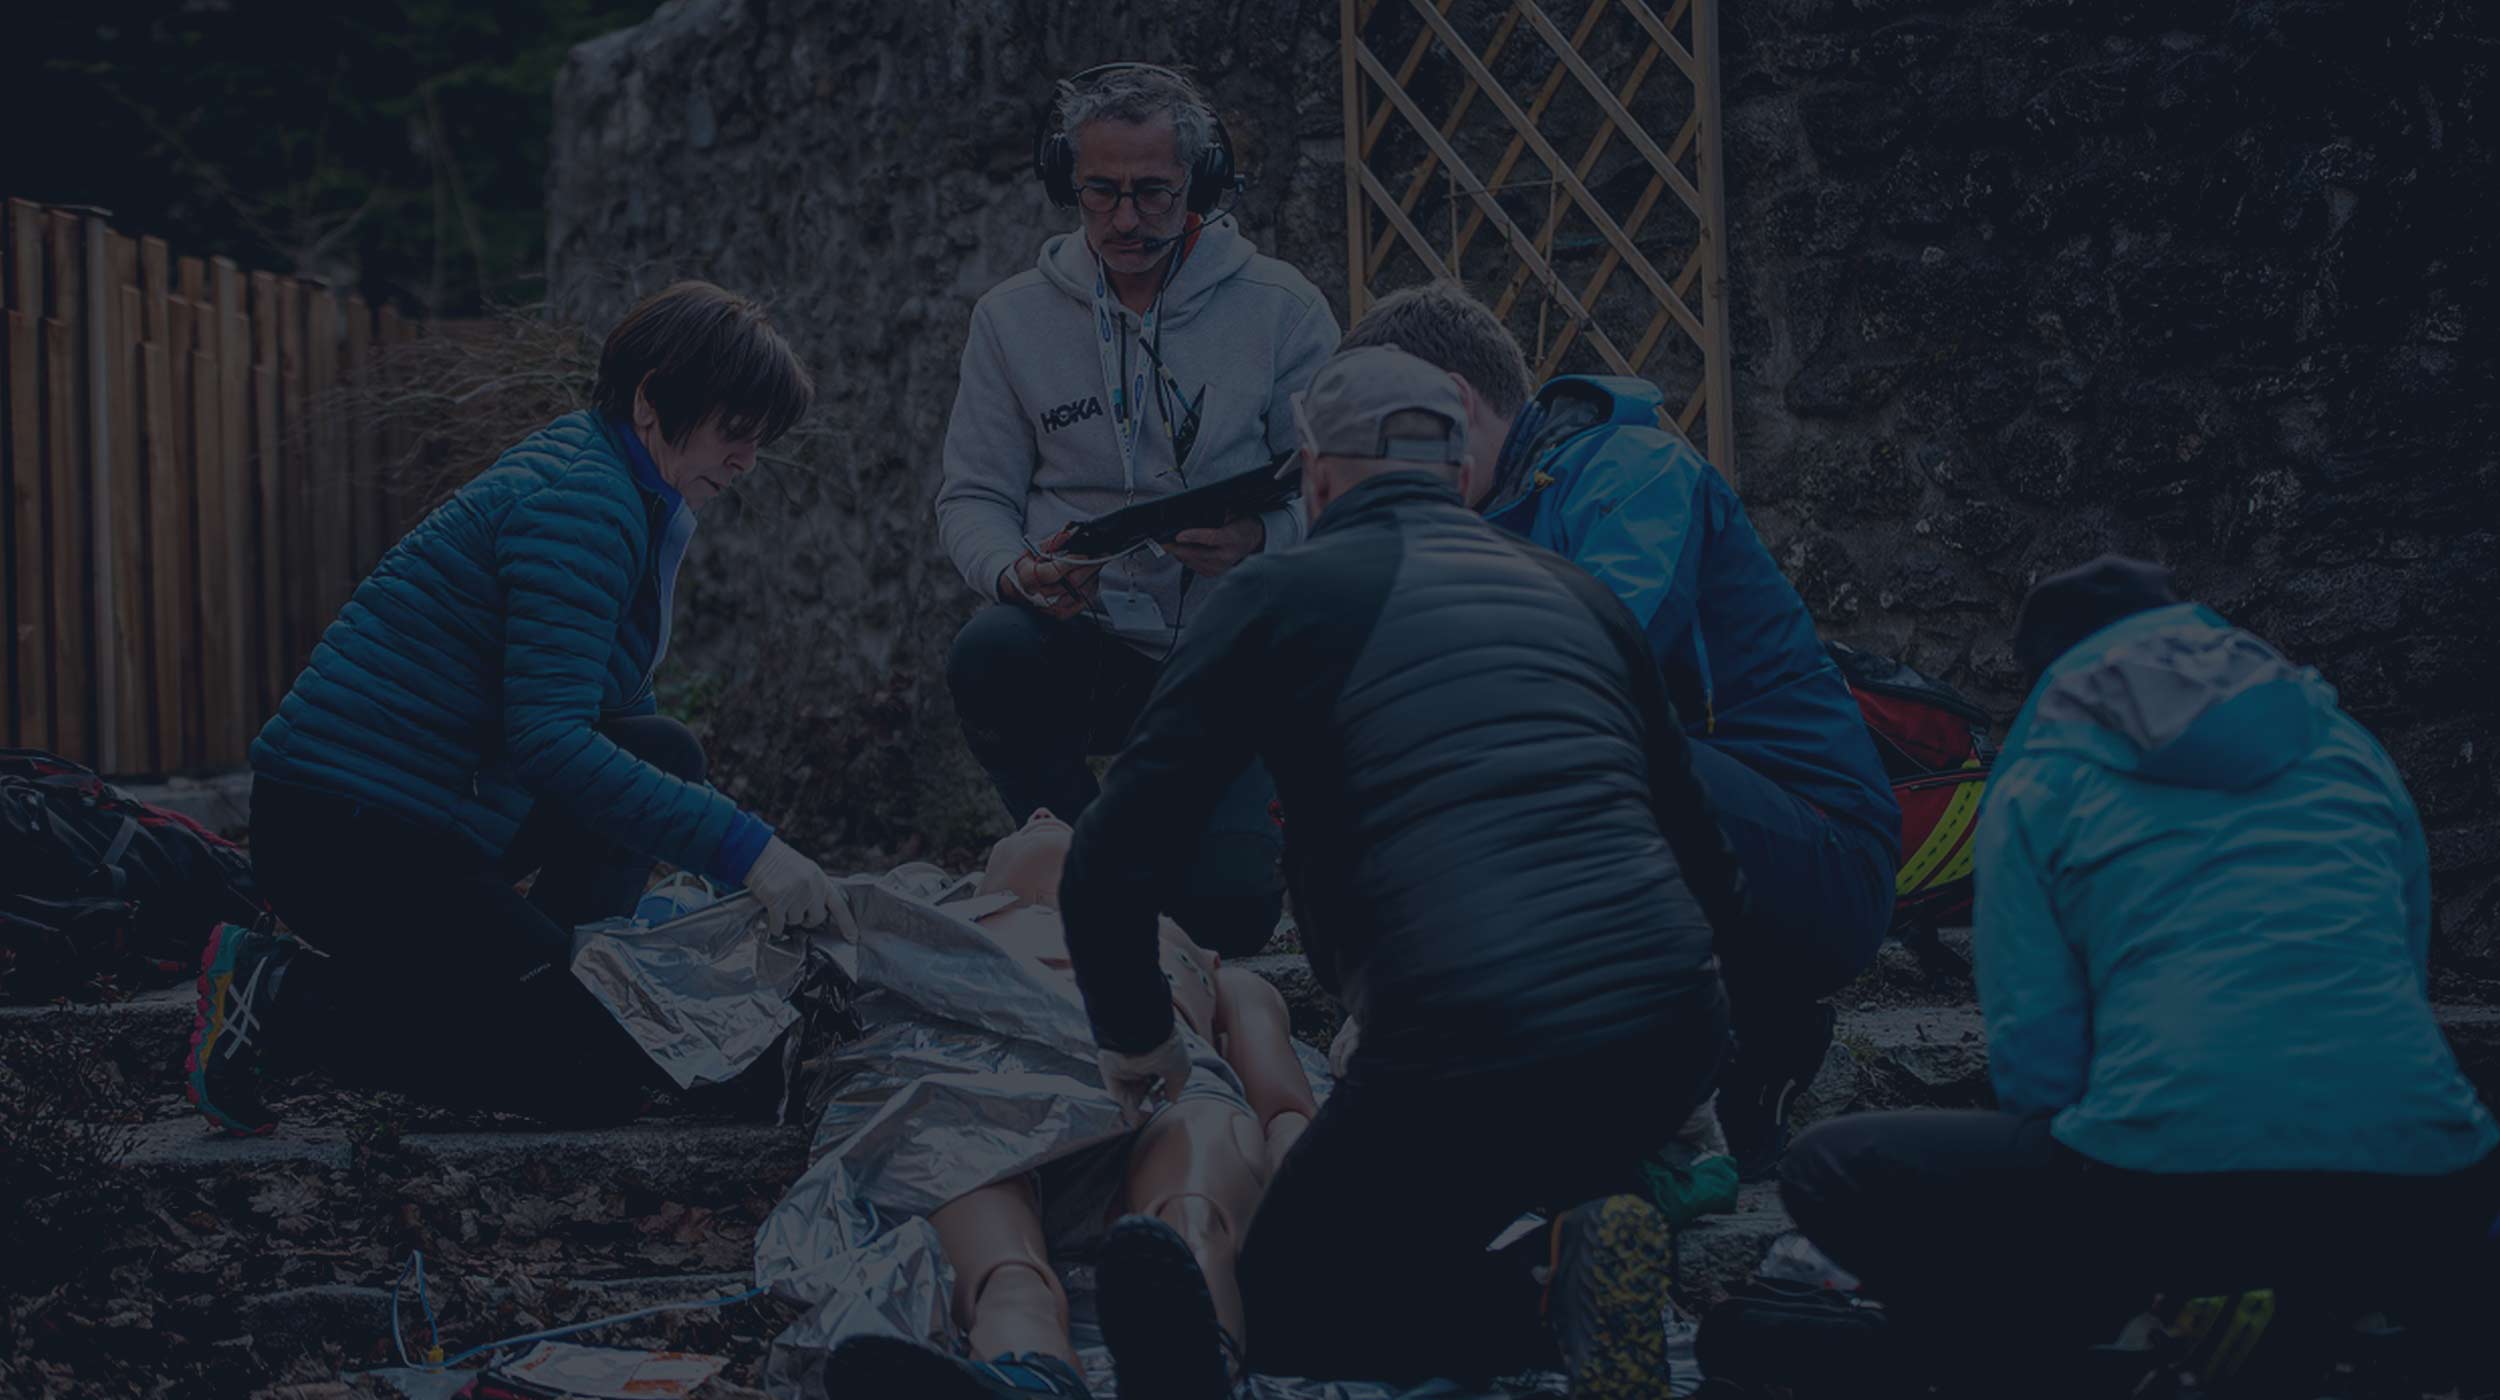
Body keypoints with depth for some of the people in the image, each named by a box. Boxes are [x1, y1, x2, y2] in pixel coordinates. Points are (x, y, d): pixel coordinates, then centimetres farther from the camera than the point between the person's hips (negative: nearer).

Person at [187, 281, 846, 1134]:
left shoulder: (647, 507, 14)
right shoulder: (580, 504, -18)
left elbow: (616, 714, 25)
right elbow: (548, 740, -28)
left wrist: (733, 850, 18)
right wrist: (741, 847, -29)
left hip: (437, 816, 10)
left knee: (663, 756, 11)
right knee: (603, 1067, -11)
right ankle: (281, 993, -7)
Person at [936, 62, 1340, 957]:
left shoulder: (1282, 311, -1)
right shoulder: (1012, 318, 4)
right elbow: (972, 497, 6)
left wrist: (1261, 538, -24)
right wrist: (1016, 573, -18)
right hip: (1080, 639, 1)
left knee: (1230, 916, -18)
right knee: (988, 657, -35)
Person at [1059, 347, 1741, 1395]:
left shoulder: (1281, 594, 6)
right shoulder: (1576, 595, 21)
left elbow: (1114, 862, 2)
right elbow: (1702, 861, 23)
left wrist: (1136, 1041, 19)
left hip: (1470, 1057, -6)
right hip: (1678, 1043, 6)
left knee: (1287, 1312, 17)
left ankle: (1549, 1299, -8)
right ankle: (1571, 1247, 8)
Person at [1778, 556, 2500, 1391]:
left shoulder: (2035, 782, 13)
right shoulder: (2342, 740, 24)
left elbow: (2034, 1054, 7)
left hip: (2169, 1196, -4)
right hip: (2424, 1200, 4)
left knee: (1830, 1171, 16)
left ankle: (2065, 1369, -1)